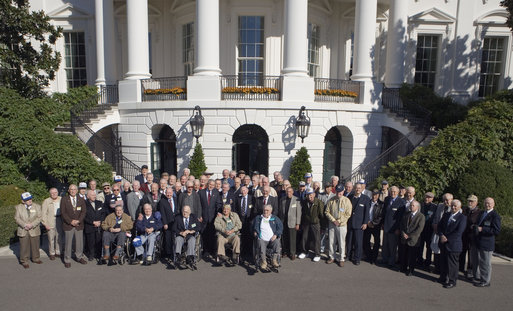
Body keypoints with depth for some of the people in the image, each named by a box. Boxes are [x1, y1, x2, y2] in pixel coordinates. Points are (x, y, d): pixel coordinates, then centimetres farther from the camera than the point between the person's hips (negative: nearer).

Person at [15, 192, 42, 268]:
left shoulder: (37, 206, 1)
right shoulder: (19, 207, 2)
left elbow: (39, 218, -4)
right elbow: (17, 218, -3)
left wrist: (32, 225, -18)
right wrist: (24, 225, -17)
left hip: (34, 230, 1)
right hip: (23, 231, -1)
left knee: (35, 245, 10)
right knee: (24, 246, 3)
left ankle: (35, 258, 27)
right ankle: (24, 261, 17)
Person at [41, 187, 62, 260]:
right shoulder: (46, 201, 2)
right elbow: (44, 213, 0)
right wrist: (45, 223, -8)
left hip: (60, 221, 2)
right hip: (51, 222, -2)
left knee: (59, 238, 8)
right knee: (51, 238, 3)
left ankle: (58, 252, 21)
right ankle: (51, 253, 17)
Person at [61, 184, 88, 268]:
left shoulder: (81, 200, 7)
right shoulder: (64, 200, 0)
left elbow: (83, 212, 2)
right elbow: (63, 212, -6)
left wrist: (78, 220, -12)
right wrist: (70, 221, -14)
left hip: (79, 225, 2)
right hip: (68, 225, -2)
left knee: (79, 242, 8)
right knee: (68, 243, 3)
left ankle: (79, 257, 24)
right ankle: (67, 260, 15)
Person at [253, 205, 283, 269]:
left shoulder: (275, 218, 18)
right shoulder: (258, 218, 20)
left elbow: (280, 228, 9)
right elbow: (255, 227, 19)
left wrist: (276, 235, -7)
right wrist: (255, 232, -3)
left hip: (272, 239, 0)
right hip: (262, 239, 0)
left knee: (277, 242, -31)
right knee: (260, 243, -33)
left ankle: (274, 260, -17)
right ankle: (263, 262, -23)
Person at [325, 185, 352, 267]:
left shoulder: (347, 201, -5)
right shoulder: (331, 200, 2)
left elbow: (348, 214, -6)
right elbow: (327, 212, 3)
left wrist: (339, 221, -12)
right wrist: (333, 220, -9)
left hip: (342, 225, -2)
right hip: (332, 224, 2)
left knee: (341, 243, 3)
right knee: (331, 242, 10)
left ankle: (341, 259, 18)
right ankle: (332, 257, 25)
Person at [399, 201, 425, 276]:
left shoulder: (421, 216, -9)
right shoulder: (406, 214, 9)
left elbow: (419, 229, -14)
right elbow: (401, 224, 10)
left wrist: (409, 235, -14)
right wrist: (403, 233, -6)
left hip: (413, 240, -5)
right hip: (404, 239, 5)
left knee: (412, 257, 7)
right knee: (403, 255, 13)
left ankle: (410, 271, 22)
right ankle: (403, 268, 30)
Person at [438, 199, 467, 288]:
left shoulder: (462, 217, -8)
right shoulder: (446, 215, 10)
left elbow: (459, 232, -15)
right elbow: (439, 226, 9)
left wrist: (447, 238, -14)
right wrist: (441, 235, -8)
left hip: (453, 244, -6)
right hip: (443, 243, 6)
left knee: (452, 263, 4)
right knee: (443, 262, 16)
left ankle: (452, 281, 17)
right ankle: (443, 278, 31)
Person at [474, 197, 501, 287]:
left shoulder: (495, 216, -14)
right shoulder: (482, 213, 12)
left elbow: (497, 231, -21)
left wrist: (482, 229, -22)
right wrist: (476, 226, 6)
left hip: (487, 243, -8)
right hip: (479, 242, 8)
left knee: (486, 263, 4)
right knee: (478, 261, 19)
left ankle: (485, 281, 18)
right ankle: (478, 277, 34)